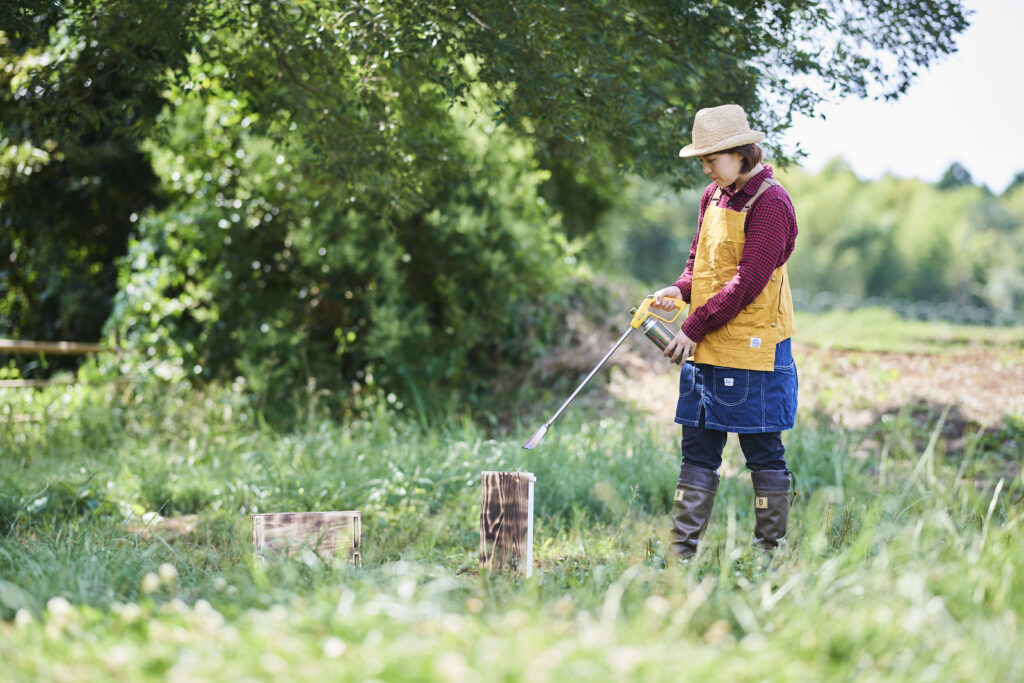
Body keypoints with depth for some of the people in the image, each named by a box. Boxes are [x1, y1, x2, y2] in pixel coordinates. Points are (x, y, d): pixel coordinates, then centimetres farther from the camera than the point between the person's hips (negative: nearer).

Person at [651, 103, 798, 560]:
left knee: (763, 453, 2)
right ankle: (682, 551, 11)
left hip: (753, 351, -8)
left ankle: (771, 550, 11)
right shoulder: (714, 197, 13)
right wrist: (680, 290, 1)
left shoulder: (770, 204, -14)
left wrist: (694, 328, -16)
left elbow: (747, 282, -19)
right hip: (706, 350, 8)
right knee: (697, 451, 8)